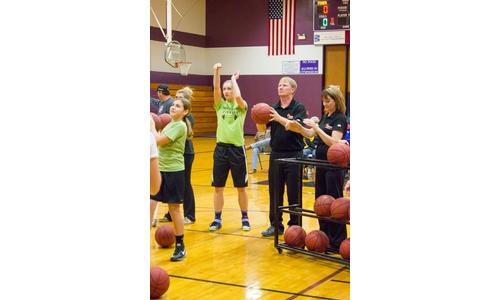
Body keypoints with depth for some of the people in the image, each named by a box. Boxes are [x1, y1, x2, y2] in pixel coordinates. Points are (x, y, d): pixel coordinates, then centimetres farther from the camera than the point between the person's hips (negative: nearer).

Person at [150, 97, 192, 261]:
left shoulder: (180, 126, -13)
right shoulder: (170, 124, 14)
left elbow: (159, 141, -21)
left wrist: (152, 126, -7)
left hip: (173, 171, -8)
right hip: (160, 169, 8)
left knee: (174, 209, 1)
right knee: (149, 206, 2)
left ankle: (180, 247, 15)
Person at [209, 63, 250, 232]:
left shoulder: (241, 107, 0)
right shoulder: (220, 105, 7)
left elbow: (238, 96, -22)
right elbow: (216, 88, -9)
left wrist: (234, 79, -8)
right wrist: (216, 71, -20)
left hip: (237, 148, -3)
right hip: (221, 148, 3)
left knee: (241, 187, 6)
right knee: (218, 186, 5)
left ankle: (245, 218, 19)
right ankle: (217, 219, 14)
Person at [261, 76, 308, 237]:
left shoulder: (299, 108, -5)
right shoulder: (273, 108, 9)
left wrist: (278, 118, -33)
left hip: (293, 155, -5)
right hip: (276, 154, 5)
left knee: (294, 193, 2)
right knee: (274, 192, 9)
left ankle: (295, 226, 13)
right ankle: (276, 225, 19)